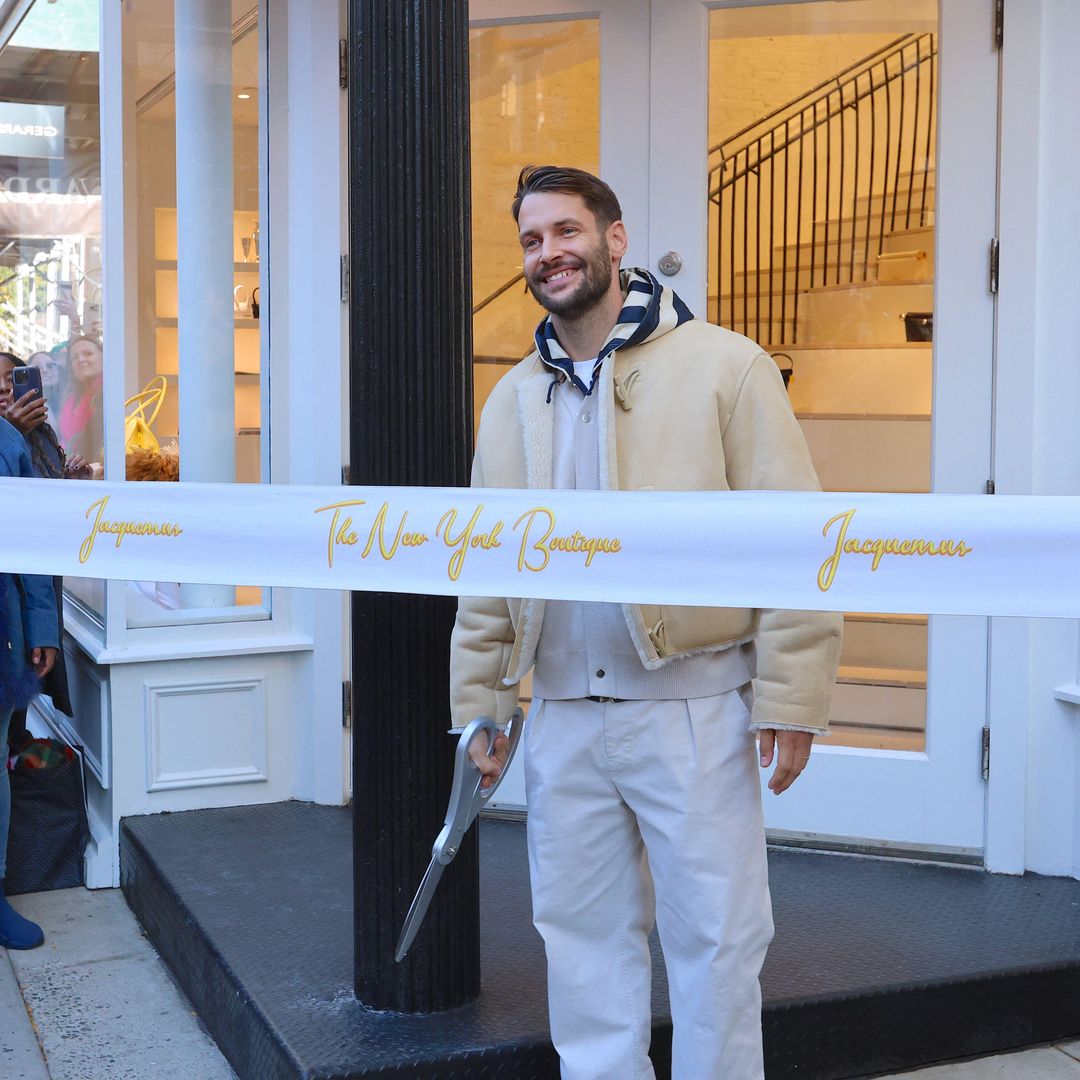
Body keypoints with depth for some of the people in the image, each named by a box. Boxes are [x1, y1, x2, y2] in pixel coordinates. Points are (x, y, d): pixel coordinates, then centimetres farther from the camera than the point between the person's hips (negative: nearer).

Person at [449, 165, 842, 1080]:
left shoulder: (723, 367, -5)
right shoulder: (512, 400, 11)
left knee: (714, 934, 4)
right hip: (564, 720, 5)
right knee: (584, 934, 13)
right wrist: (479, 704, 12)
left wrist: (790, 697, -12)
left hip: (692, 709, -4)